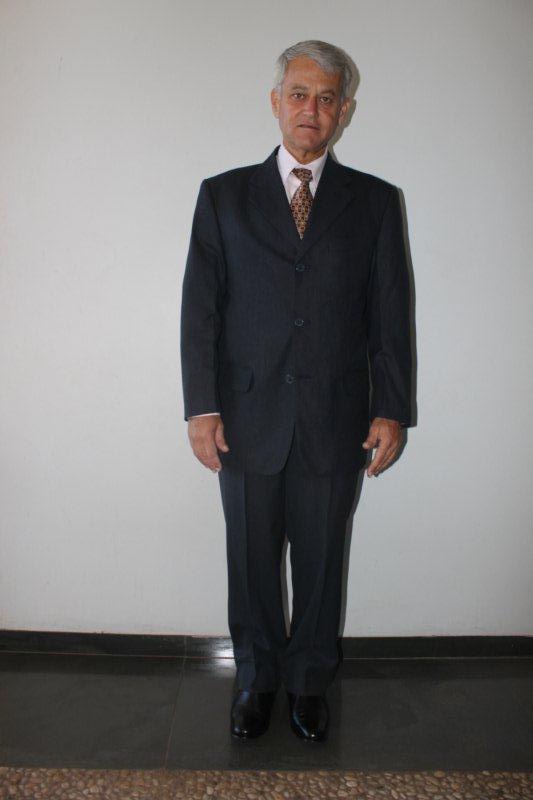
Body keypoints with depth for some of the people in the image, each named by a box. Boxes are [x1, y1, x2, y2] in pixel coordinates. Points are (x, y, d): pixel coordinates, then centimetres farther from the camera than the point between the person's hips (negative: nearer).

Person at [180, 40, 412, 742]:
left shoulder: (375, 201, 6)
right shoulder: (223, 195, 5)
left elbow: (390, 314, 4)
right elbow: (200, 308, 1)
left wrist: (392, 412, -1)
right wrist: (202, 407, -6)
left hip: (335, 421, 0)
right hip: (247, 418, 0)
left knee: (321, 561, 12)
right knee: (252, 560, 13)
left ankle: (309, 681, 35)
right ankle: (256, 678, 35)